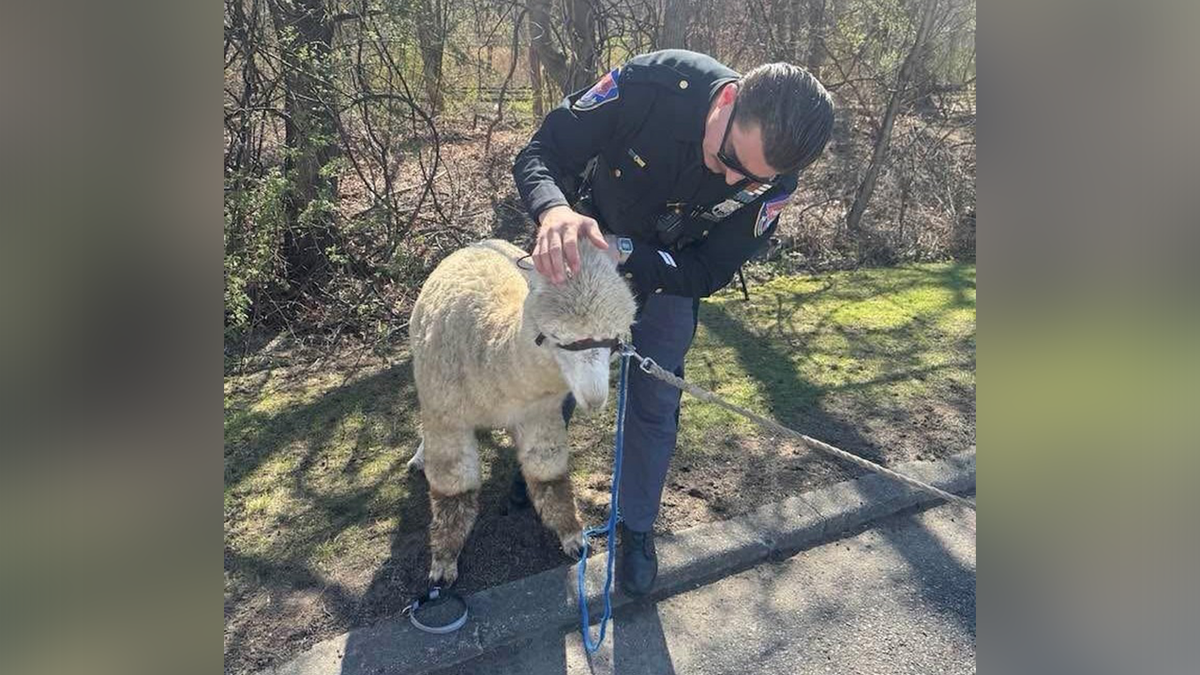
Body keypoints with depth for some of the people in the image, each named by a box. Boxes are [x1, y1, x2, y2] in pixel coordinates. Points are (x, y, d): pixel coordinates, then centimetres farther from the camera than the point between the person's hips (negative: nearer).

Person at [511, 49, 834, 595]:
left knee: (654, 405, 2)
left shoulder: (774, 179, -30)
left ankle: (637, 527, 26)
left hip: (671, 274, 0)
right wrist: (554, 210, -53)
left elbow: (708, 274, -23)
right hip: (586, 248, 0)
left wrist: (624, 254, -40)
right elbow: (541, 153, -29)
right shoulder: (650, 85, -37)